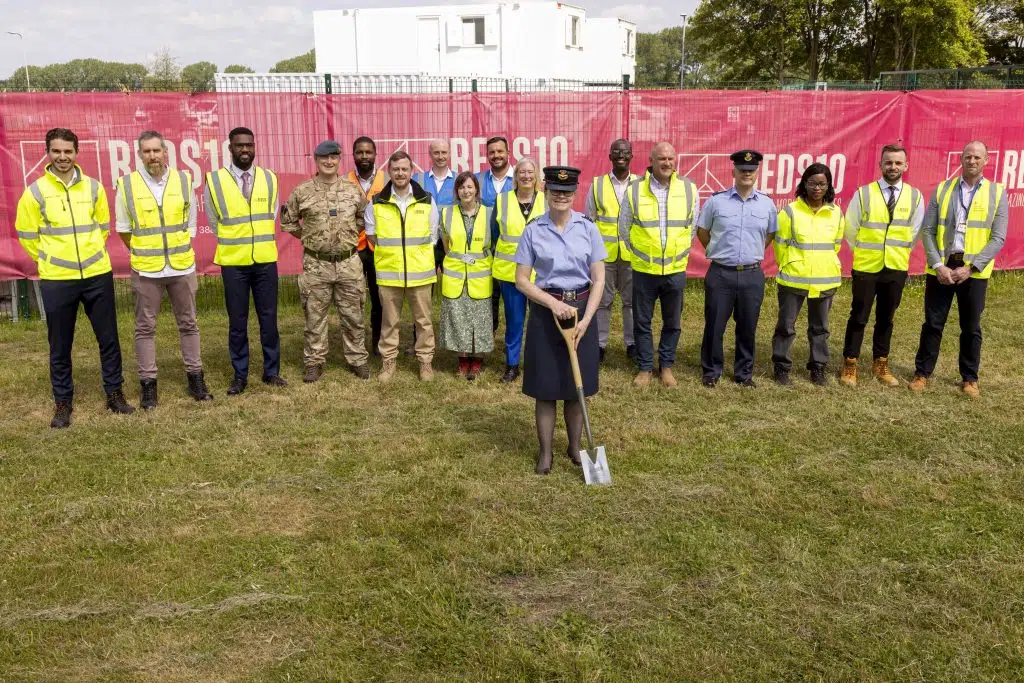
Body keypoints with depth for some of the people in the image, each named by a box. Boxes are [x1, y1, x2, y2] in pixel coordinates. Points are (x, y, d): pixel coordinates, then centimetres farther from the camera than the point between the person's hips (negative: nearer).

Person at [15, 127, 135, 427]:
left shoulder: (94, 187, 3)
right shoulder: (35, 192, -3)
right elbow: (27, 236, 4)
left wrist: (89, 254, 13)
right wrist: (51, 260, 7)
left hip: (97, 275, 2)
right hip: (56, 280, -2)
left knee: (108, 338, 9)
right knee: (60, 346, 7)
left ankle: (115, 394, 23)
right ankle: (62, 402, 20)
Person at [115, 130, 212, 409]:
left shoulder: (184, 180, 1)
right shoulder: (127, 184, -4)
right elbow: (123, 228, 6)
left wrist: (182, 252, 9)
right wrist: (143, 252, 9)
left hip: (182, 267, 2)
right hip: (146, 270, -1)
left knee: (188, 323, 11)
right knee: (145, 328, 5)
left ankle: (195, 378, 22)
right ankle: (148, 384, 14)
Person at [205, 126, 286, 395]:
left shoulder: (269, 179, 3)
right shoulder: (214, 181, -4)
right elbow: (214, 222, 7)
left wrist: (258, 241, 12)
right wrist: (235, 243, 10)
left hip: (265, 260, 2)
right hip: (233, 263, -2)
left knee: (269, 318, 7)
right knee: (237, 322, 5)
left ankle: (271, 371, 20)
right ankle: (240, 375, 17)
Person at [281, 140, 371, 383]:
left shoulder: (353, 190, 3)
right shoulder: (302, 192, -1)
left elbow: (364, 217, 17)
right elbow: (287, 221, 10)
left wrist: (351, 235, 9)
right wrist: (308, 236, 6)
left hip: (349, 263, 1)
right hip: (316, 265, -1)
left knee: (353, 316, 8)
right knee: (315, 316, 7)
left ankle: (357, 360, 21)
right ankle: (314, 362, 18)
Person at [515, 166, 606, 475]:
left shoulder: (588, 229, -1)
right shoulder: (533, 231, -3)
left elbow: (599, 279, -1)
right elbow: (521, 280, -3)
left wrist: (585, 320, -11)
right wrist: (553, 303, -16)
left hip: (581, 310, 1)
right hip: (545, 311, -1)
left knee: (577, 384, 10)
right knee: (546, 386, 4)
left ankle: (575, 446, 26)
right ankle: (545, 452, 18)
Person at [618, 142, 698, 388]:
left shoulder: (688, 188, -1)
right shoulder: (634, 189, -6)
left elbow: (693, 226, 10)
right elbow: (624, 228, 5)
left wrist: (680, 253, 11)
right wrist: (639, 253, 9)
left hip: (676, 270, 1)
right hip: (643, 270, -1)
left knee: (672, 322, 11)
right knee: (642, 322, 8)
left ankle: (666, 366, 27)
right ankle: (644, 367, 22)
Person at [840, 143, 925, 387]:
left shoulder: (914, 196, 0)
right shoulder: (864, 193, -6)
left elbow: (914, 232, 9)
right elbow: (851, 229, 2)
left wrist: (899, 252, 8)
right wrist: (864, 251, 7)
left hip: (896, 268, 2)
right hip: (866, 267, -2)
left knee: (886, 318, 13)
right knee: (859, 317, 4)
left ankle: (881, 365, 26)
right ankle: (850, 365, 14)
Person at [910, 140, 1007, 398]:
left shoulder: (997, 193, 1)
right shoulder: (942, 189, 3)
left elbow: (998, 238, -5)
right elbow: (927, 231, 0)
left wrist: (971, 267, -14)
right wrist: (938, 265, -12)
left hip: (974, 271, 0)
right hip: (941, 268, 0)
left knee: (971, 327, 9)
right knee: (933, 324, 6)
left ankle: (970, 378, 22)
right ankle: (922, 373, 18)